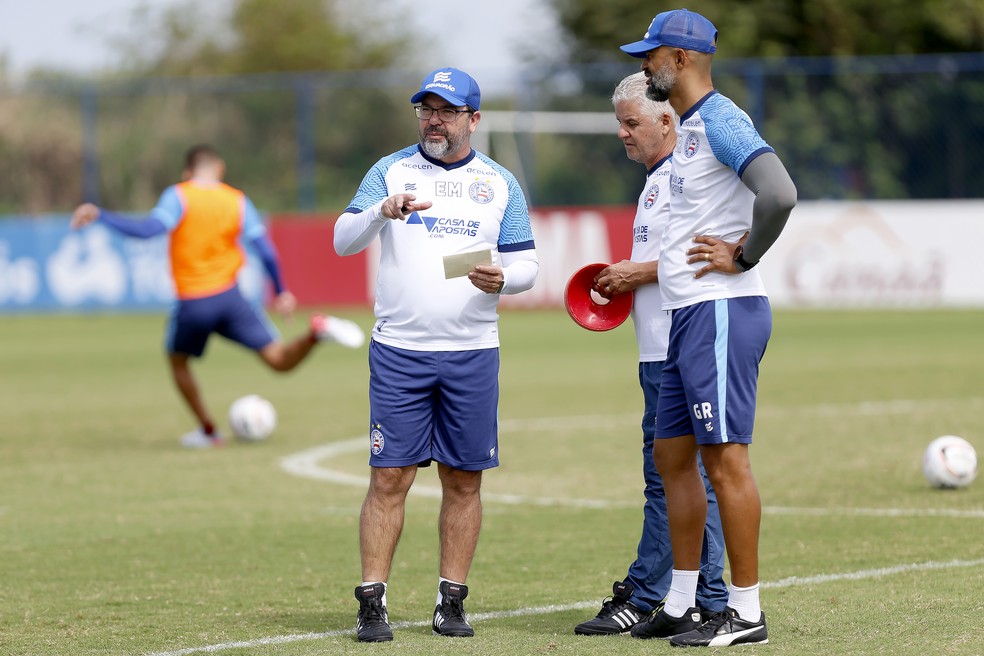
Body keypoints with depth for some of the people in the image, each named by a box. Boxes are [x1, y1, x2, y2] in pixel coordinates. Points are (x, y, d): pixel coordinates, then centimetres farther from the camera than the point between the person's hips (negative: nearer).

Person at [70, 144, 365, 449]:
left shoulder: (179, 196, -5)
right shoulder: (238, 201, 5)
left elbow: (147, 230, -19)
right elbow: (266, 250, 1)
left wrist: (100, 215, -14)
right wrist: (281, 292, 11)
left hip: (191, 303, -2)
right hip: (229, 296, 2)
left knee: (178, 360, 25)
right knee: (279, 360, 1)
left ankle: (208, 430, 26)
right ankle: (317, 330, -27)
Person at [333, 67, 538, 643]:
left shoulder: (501, 184, 9)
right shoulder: (390, 170, 6)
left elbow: (526, 266, 8)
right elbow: (343, 241, -4)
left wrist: (501, 279, -15)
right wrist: (382, 211, -24)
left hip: (473, 355, 1)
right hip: (399, 352, -1)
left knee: (463, 481, 3)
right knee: (390, 477, -5)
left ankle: (452, 601, 10)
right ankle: (372, 602, -4)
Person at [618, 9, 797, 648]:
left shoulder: (722, 121, -14)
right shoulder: (690, 127, 18)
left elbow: (779, 194, -28)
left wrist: (743, 259, -17)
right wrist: (643, 270, 19)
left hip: (723, 313, -11)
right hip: (689, 315, 11)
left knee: (726, 459, -10)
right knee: (673, 454, 13)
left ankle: (747, 612, -7)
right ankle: (680, 606, 20)